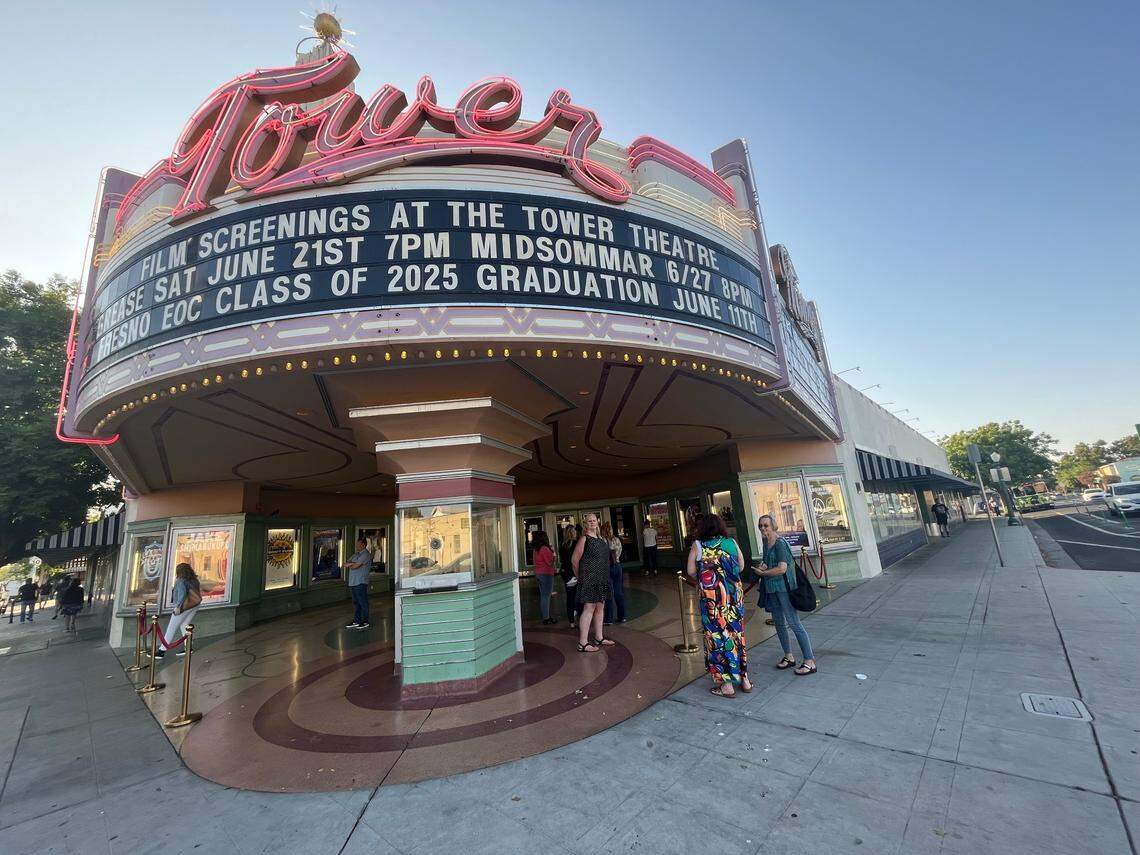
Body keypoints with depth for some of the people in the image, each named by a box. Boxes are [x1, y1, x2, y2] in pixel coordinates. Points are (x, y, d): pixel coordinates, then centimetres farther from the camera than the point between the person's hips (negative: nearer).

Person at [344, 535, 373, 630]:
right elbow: (346, 563, 11)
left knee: (363, 603, -2)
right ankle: (356, 621, 21)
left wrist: (349, 564, 1)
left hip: (360, 583, -9)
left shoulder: (366, 554, -12)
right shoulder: (356, 554, 19)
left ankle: (365, 622, 5)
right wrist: (352, 563, -8)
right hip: (353, 582, 9)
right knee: (355, 603, 13)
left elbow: (355, 566, -19)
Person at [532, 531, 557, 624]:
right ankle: (546, 618, 1)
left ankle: (544, 616, 23)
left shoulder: (536, 549, 9)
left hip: (538, 573, 9)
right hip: (546, 574, -9)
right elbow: (549, 562, -19)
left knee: (542, 595, 15)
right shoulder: (544, 548, -18)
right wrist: (553, 555, -1)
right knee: (546, 596, -4)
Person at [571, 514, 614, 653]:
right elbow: (574, 559, -10)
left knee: (600, 607, 14)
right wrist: (579, 576, -1)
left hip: (601, 579, 8)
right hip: (589, 578, -8)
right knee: (589, 608, -7)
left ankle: (599, 638, 27)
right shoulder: (584, 539, -10)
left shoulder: (600, 539, 13)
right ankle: (582, 643, -2)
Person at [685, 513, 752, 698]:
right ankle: (744, 678, 28)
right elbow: (741, 566, 9)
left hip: (711, 596, -4)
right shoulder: (732, 543, 1)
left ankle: (727, 684, 13)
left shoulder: (697, 545, -8)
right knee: (736, 632, 16)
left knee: (717, 635, 6)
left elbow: (690, 571, -8)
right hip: (733, 593, 4)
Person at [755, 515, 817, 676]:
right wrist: (762, 565, 1)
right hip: (771, 588, 9)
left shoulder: (780, 543, -16)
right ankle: (788, 657, 30)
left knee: (794, 623, -4)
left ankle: (810, 661, 6)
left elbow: (782, 568, -23)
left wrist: (763, 573, -11)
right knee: (779, 623, 16)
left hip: (783, 587, -9)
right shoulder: (766, 543, 9)